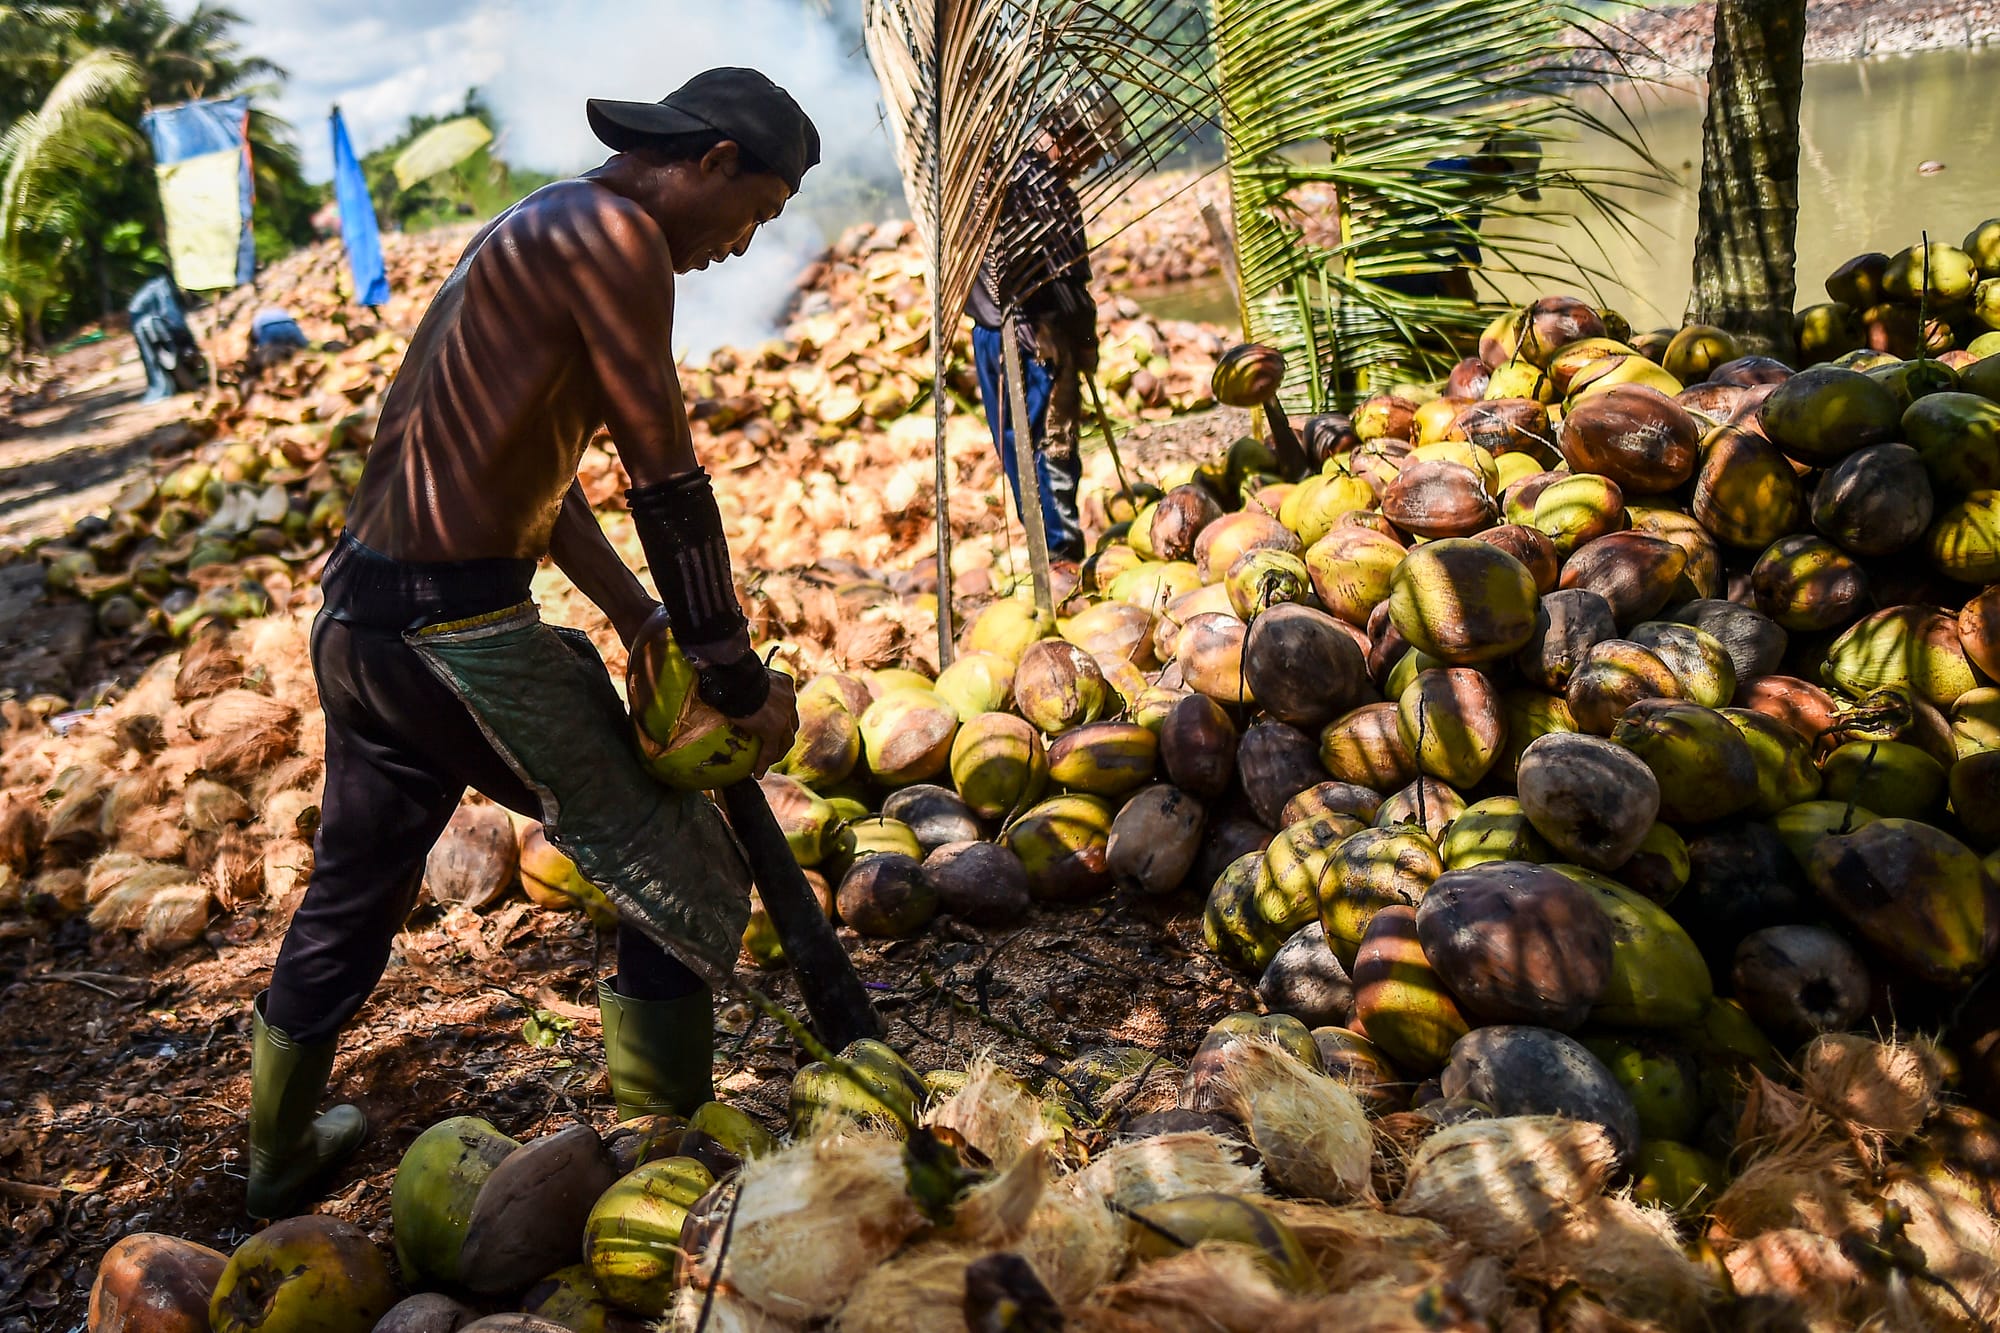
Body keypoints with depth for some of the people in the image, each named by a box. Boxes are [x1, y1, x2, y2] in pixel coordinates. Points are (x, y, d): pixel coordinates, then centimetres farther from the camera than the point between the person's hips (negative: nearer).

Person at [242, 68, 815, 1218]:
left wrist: (640, 621, 14)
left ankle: (279, 1160, 45)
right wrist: (739, 683, -6)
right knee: (687, 884, 2)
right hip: (460, 633, -10)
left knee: (349, 899, 26)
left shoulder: (540, 235, 19)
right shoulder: (614, 231, -11)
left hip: (358, 624, 10)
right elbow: (669, 483, -14)